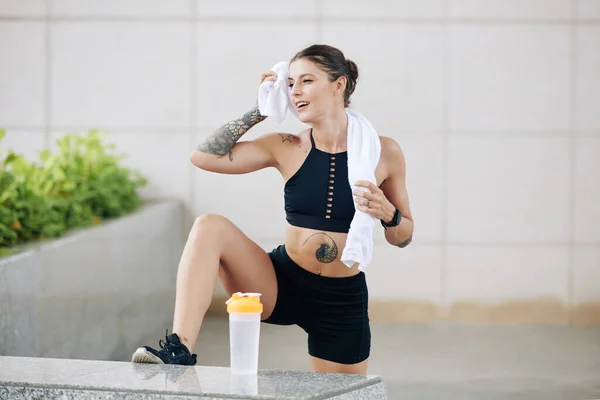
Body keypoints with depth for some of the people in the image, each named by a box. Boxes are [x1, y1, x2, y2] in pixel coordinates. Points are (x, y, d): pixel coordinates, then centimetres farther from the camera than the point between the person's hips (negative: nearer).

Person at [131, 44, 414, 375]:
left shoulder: (382, 152, -4)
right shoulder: (286, 148, -1)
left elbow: (403, 238, 5)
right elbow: (204, 156, -7)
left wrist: (387, 213, -17)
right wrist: (261, 110, -4)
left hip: (342, 302, 0)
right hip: (282, 284, 1)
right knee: (210, 227, -23)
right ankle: (179, 352, -32)